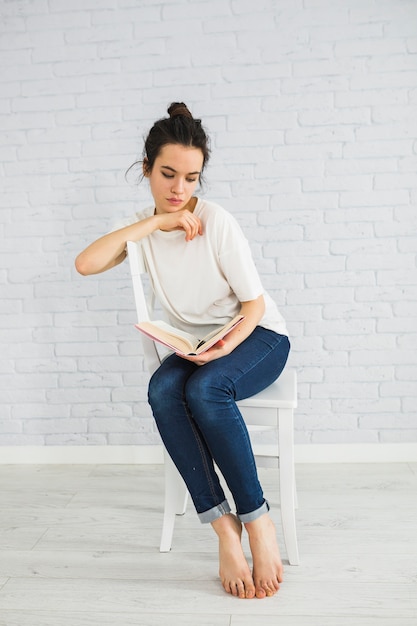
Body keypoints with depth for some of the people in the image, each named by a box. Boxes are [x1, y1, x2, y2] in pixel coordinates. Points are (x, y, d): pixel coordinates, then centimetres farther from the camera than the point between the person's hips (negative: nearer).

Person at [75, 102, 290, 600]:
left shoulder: (217, 222, -14)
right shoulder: (143, 227, 1)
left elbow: (254, 303, -10)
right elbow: (85, 264, -16)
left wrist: (226, 345, -29)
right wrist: (154, 222, -19)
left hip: (255, 338, -4)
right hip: (196, 346, 4)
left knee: (204, 388, -35)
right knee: (162, 390, -29)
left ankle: (257, 523, -20)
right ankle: (224, 529, -24)